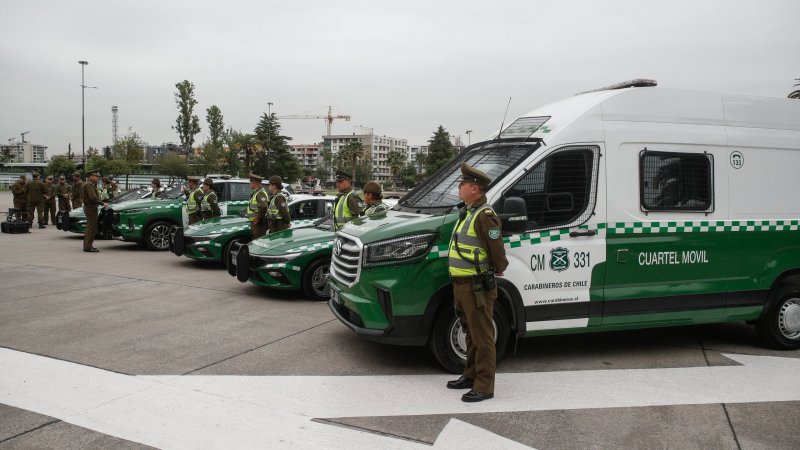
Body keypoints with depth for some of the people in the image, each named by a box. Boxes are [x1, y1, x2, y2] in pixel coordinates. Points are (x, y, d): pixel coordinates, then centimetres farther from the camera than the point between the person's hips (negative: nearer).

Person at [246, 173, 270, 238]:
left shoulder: (261, 193, -17)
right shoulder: (255, 192, 17)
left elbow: (264, 207, -31)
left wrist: (258, 218, -23)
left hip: (259, 223, -10)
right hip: (254, 223, 10)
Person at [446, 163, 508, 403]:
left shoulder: (484, 215, -18)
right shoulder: (467, 212, 14)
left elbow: (497, 252, -18)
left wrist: (497, 270, -3)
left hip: (477, 286, -10)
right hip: (462, 284, 10)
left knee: (482, 337, -2)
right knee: (471, 334, 19)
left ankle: (484, 386, 5)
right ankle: (471, 376, 32)